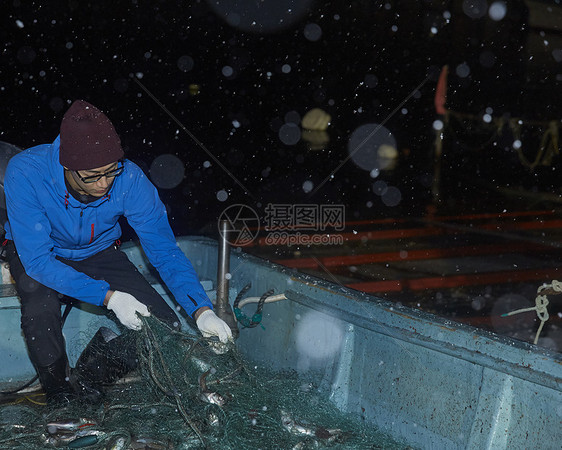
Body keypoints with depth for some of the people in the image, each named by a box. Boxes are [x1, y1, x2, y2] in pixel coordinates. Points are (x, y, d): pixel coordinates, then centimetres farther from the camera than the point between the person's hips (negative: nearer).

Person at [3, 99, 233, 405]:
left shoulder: (130, 179, -27)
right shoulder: (25, 174, -34)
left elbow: (165, 252, -19)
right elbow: (38, 260, -33)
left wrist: (201, 310, -33)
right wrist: (108, 296, -42)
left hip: (99, 254, 2)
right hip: (34, 254, -2)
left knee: (165, 328, -15)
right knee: (40, 309, -36)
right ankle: (61, 397, -7)